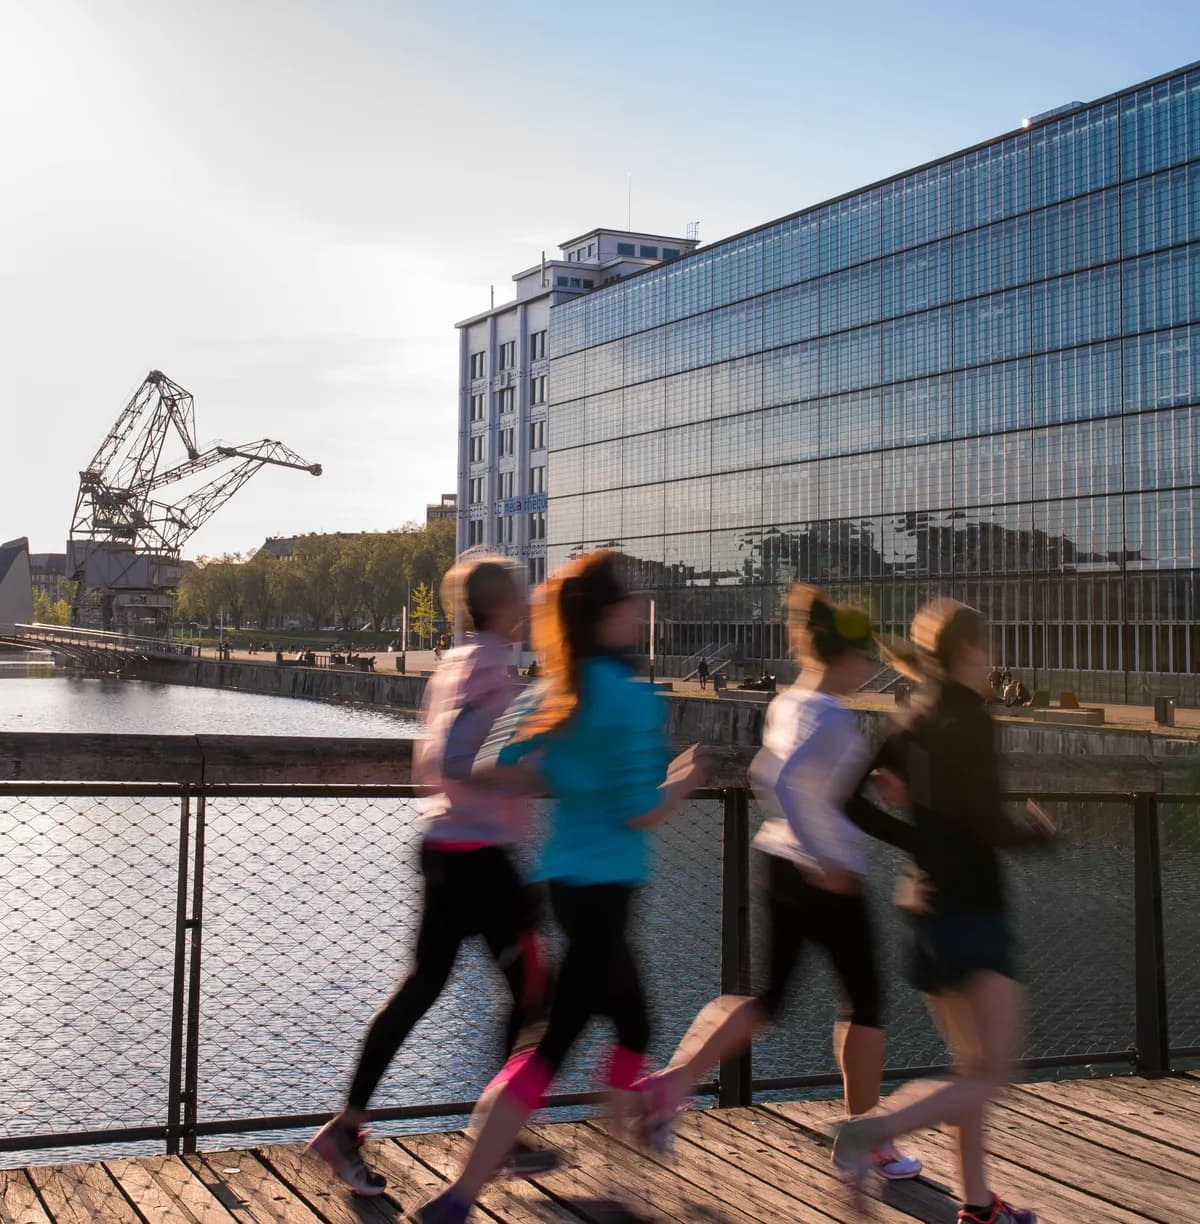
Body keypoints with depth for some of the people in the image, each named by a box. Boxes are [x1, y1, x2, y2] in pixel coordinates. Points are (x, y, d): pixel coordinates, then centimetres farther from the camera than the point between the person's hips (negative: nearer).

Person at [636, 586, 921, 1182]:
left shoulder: (786, 703, 6)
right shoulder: (831, 716, -19)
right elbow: (777, 781, -31)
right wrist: (821, 858, -27)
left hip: (778, 861, 8)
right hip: (828, 878, -8)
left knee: (766, 996, 14)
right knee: (864, 1002, 9)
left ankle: (674, 1079, -3)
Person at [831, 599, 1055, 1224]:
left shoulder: (914, 722, 7)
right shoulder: (969, 718, -14)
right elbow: (988, 824, -19)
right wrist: (1037, 829, 1)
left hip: (926, 905, 8)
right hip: (971, 910, -8)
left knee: (974, 1067, 17)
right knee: (991, 1074, -2)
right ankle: (872, 1131, -17)